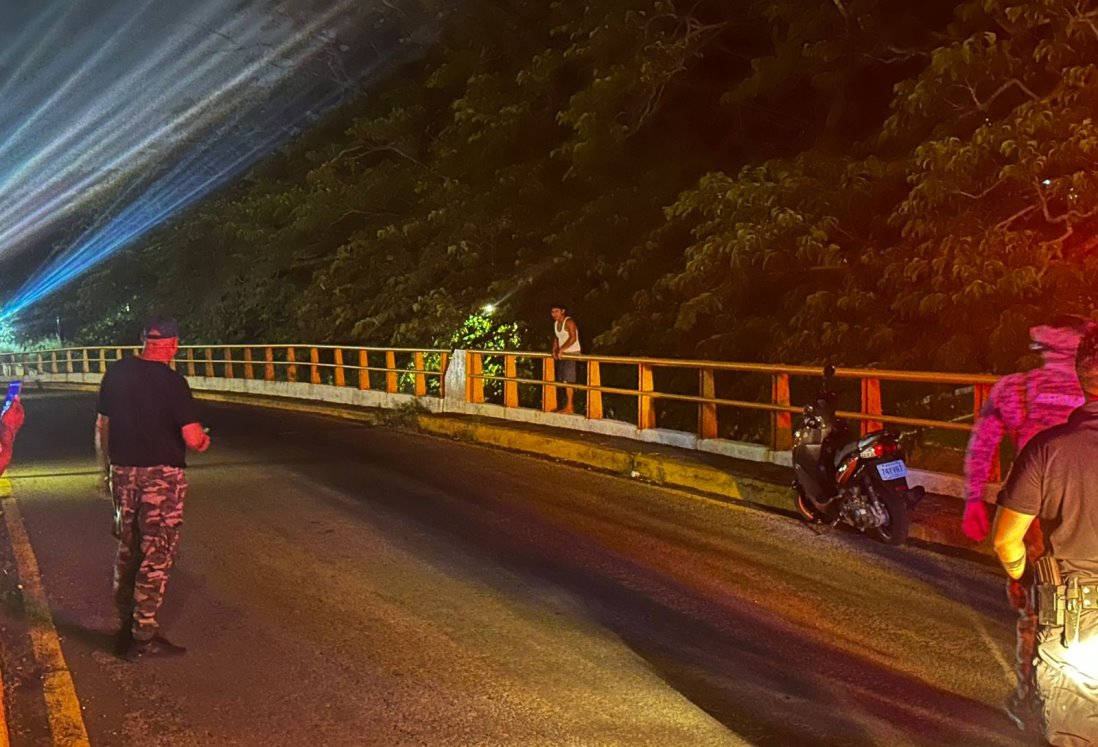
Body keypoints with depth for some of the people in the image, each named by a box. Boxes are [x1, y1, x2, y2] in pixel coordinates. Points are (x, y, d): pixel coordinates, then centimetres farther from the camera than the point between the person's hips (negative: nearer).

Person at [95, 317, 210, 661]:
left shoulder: (116, 373, 3)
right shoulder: (172, 381, -14)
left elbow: (102, 427, 10)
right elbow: (193, 438, -19)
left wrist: (107, 467, 21)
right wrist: (204, 441, 4)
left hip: (123, 472, 6)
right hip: (161, 476, -6)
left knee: (127, 551, 18)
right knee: (156, 556, 2)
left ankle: (126, 626, 28)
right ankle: (143, 636, 5)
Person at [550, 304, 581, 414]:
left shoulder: (569, 322, -15)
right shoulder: (555, 323, 12)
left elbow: (573, 338, -24)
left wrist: (561, 349, -25)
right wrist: (554, 350, 1)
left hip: (572, 354, -9)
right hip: (563, 355, 9)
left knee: (568, 380, -11)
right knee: (563, 380, 7)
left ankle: (569, 407, -8)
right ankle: (570, 404, 14)